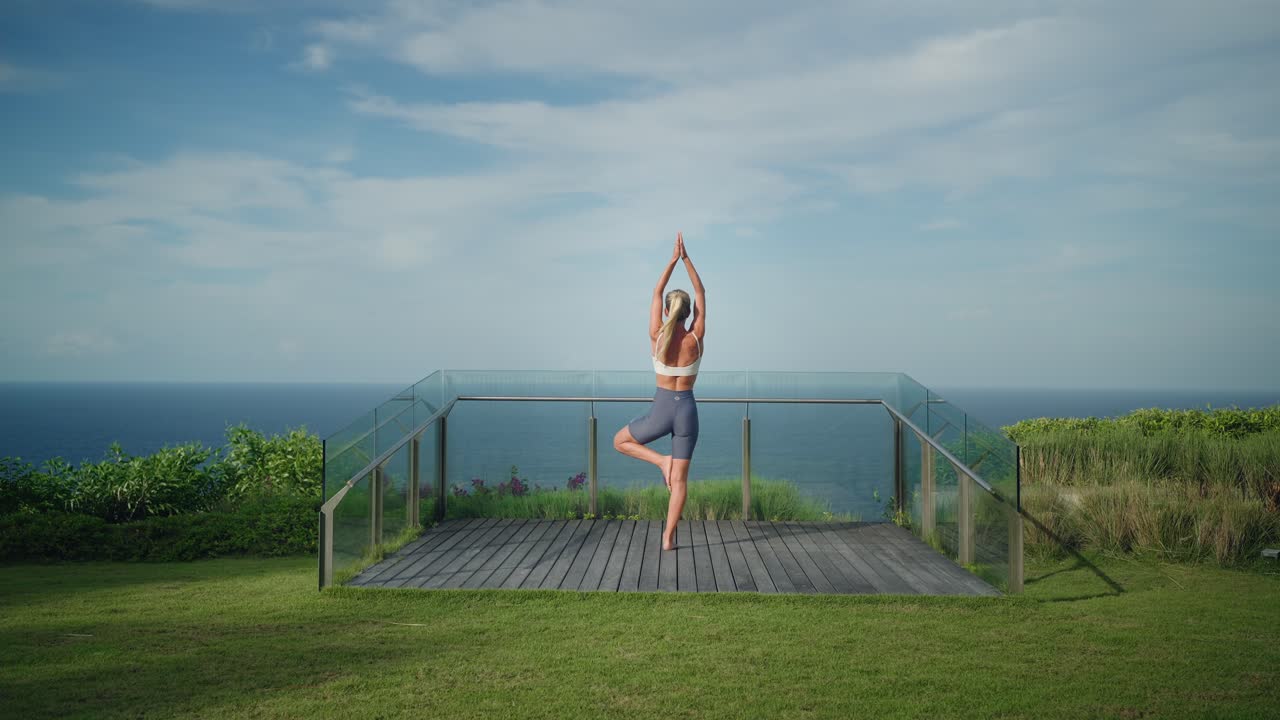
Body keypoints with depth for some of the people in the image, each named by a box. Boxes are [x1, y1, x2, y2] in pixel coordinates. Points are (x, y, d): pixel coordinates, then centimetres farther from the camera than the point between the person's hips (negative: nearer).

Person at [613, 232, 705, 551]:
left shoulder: (658, 337, -10)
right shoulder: (696, 339, -9)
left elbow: (656, 293, 0)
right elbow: (700, 293, 1)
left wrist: (673, 259, 3)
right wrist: (686, 258, 2)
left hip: (661, 410, -2)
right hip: (687, 410, 2)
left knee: (620, 441, 25)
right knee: (679, 479, 9)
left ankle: (661, 460, 3)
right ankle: (668, 537, 6)